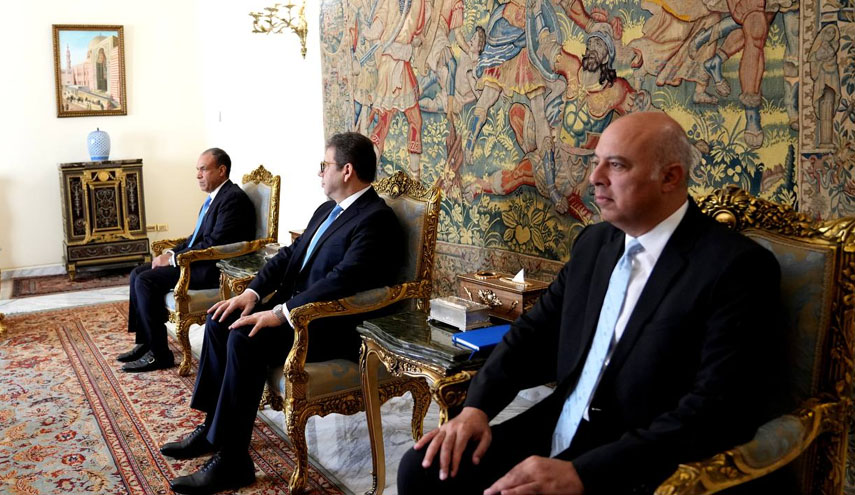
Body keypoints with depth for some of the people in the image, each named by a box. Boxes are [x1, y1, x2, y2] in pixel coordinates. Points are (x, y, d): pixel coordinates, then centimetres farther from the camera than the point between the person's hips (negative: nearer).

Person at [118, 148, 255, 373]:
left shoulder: (233, 198, -17)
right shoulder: (216, 196, 16)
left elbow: (213, 244, -23)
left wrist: (174, 258, -16)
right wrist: (172, 252, 5)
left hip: (214, 269, -11)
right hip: (200, 261, 11)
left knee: (146, 281, -18)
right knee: (137, 274, 6)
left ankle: (159, 354, -9)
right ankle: (144, 343, 11)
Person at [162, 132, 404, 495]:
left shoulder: (376, 219, -16)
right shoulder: (327, 210, 16)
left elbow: (343, 280, -27)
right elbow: (290, 254, 16)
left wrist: (281, 313, -28)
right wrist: (253, 293, 0)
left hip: (333, 326, -10)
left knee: (246, 340, -27)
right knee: (221, 321, -1)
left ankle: (232, 461, -17)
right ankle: (212, 425, 8)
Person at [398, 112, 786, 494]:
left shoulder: (736, 267, -14)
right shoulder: (595, 241, 8)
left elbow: (718, 411, -21)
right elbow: (537, 330, 12)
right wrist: (477, 406, -4)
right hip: (552, 439, 7)